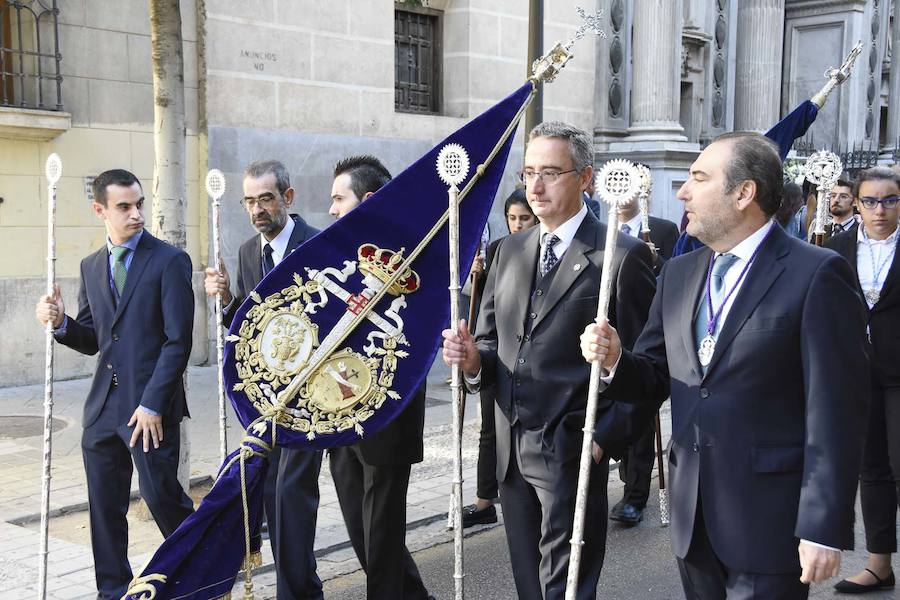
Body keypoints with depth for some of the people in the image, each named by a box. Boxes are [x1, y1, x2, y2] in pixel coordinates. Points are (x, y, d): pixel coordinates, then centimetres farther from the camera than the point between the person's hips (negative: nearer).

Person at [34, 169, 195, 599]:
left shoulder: (170, 261, -6)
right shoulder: (91, 267, 12)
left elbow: (178, 341, -11)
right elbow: (93, 340, 16)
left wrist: (152, 404, -15)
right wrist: (60, 322, -5)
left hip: (150, 407, -5)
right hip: (103, 408, 6)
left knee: (161, 495, -2)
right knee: (104, 505, 10)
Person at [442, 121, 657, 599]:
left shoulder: (622, 255, -9)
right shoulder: (510, 250, 11)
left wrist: (606, 438, -15)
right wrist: (473, 358, -6)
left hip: (572, 451, -6)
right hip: (511, 448, 6)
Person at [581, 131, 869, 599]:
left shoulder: (816, 275, -11)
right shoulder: (679, 272, 9)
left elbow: (836, 413, -14)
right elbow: (655, 377, 13)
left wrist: (824, 528, -16)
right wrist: (614, 360, -9)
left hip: (768, 519, -6)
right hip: (693, 513, 6)